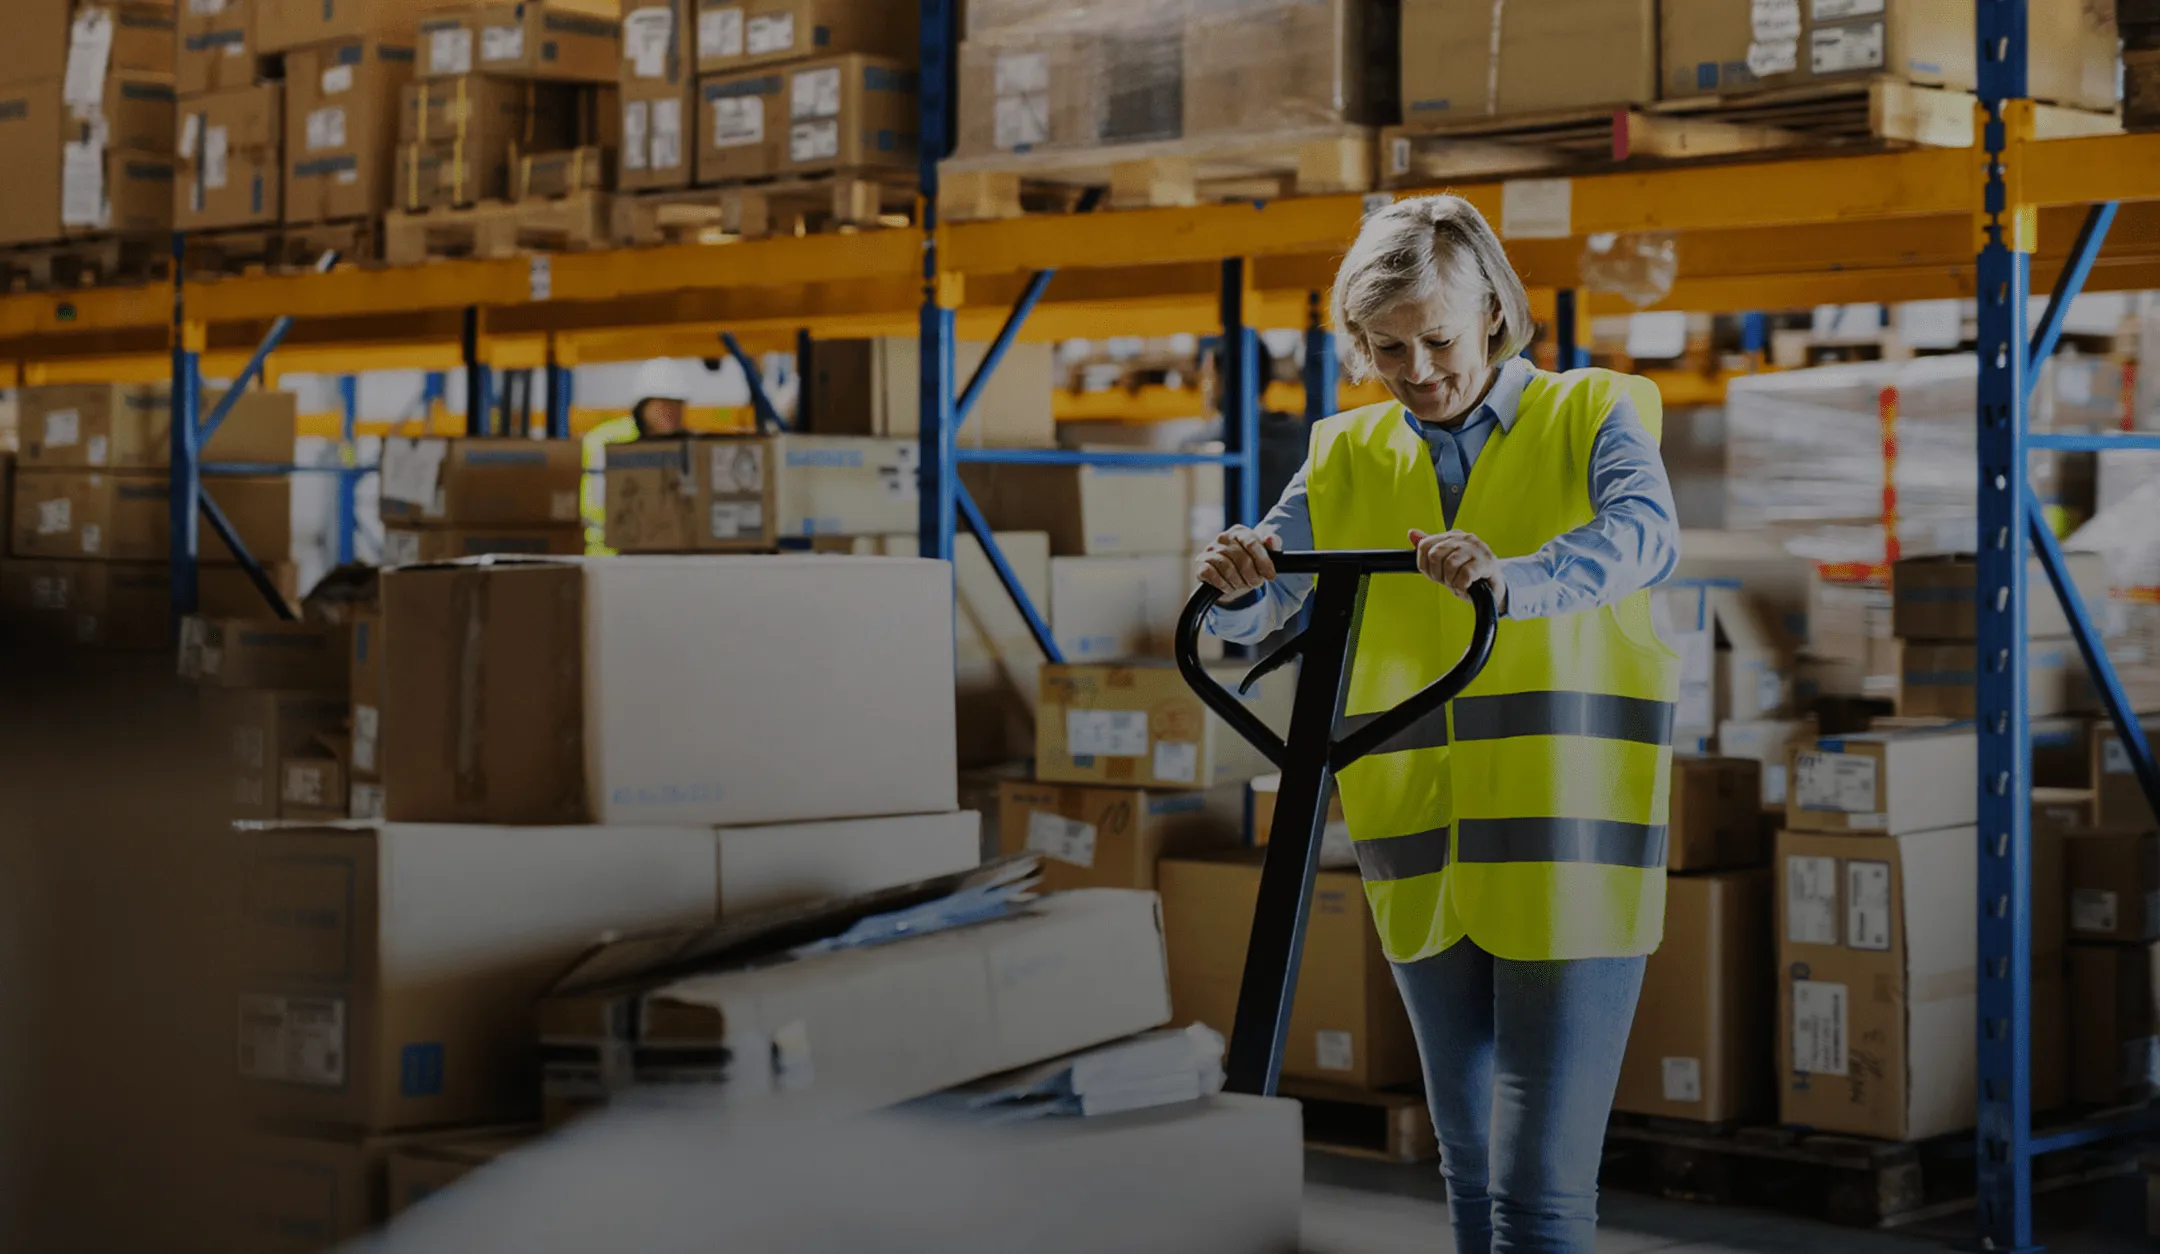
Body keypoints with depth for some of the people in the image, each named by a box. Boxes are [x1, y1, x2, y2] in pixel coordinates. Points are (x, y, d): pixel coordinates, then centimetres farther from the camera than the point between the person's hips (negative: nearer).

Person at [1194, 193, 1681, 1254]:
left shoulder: (1593, 414, 1)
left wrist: (1516, 580, -40)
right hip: (1421, 853, 5)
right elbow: (1253, 615, 2)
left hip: (1567, 846, -4)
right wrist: (1234, 580, -23)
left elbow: (1643, 532, -20)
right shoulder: (1348, 457, 12)